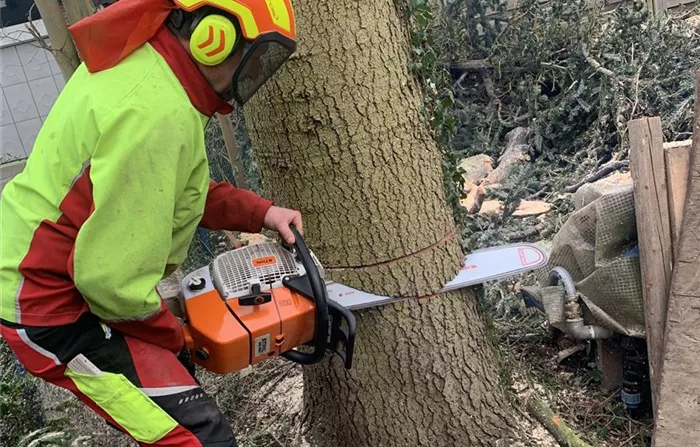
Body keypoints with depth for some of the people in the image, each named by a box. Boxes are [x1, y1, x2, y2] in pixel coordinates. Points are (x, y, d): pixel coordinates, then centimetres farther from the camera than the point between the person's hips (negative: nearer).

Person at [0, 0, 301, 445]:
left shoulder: (138, 53, -1)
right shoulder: (157, 111, -31)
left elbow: (173, 187, 11)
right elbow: (114, 276, -31)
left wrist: (258, 212, 2)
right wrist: (172, 335, -11)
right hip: (56, 311, -10)